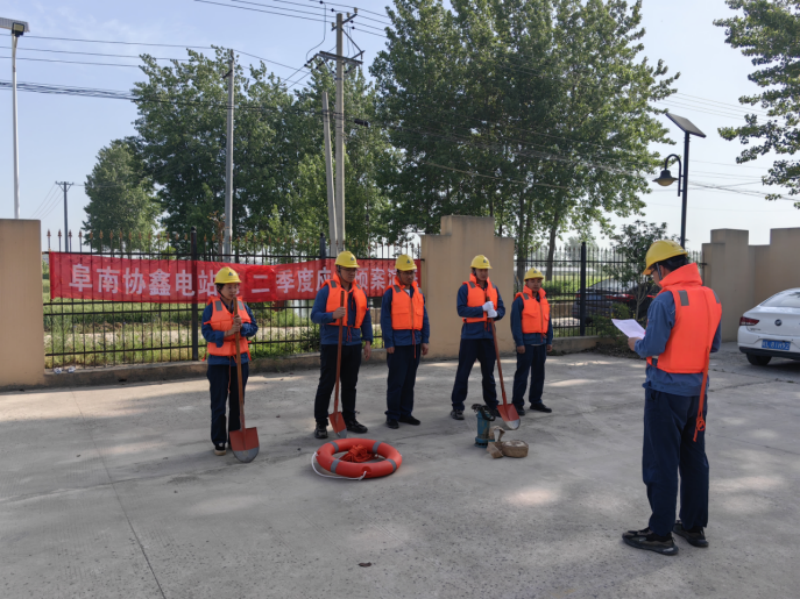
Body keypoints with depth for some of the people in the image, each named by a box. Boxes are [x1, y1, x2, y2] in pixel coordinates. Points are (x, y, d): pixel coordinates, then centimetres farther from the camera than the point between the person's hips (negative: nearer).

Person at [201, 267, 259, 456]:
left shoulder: (243, 306, 5)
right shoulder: (211, 308, -5)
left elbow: (253, 327, 0)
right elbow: (207, 332, -12)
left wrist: (242, 327, -19)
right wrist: (227, 333, -24)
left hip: (240, 360, 3)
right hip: (218, 362, -3)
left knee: (237, 401, 10)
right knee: (218, 403, 3)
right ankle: (219, 442, 13)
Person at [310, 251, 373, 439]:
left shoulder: (360, 291, 9)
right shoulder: (326, 290, -6)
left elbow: (365, 317, 14)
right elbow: (315, 316, -9)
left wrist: (368, 340, 8)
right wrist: (332, 315, -27)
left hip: (353, 345, 5)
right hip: (331, 344, -5)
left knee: (350, 384, 14)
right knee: (326, 385, 1)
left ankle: (349, 419, 26)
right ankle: (321, 424, 10)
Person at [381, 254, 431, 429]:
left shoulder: (418, 292, 11)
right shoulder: (390, 292, -5)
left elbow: (424, 317, 12)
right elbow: (385, 320, -7)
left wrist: (425, 340, 7)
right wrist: (388, 343, -11)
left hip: (414, 344, 5)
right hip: (398, 344, -5)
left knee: (409, 381, 12)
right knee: (396, 381, 0)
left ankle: (405, 413, 22)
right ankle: (392, 416, 10)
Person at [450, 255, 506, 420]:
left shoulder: (493, 288, 11)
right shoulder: (465, 288, -4)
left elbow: (501, 309, 8)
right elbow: (461, 309, -14)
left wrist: (495, 314, -15)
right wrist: (482, 309, -20)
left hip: (488, 336, 5)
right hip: (470, 336, -4)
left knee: (488, 373, 13)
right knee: (463, 372, 1)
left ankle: (492, 405, 24)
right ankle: (457, 407, 8)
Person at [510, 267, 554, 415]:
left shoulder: (543, 300, 13)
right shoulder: (520, 300, -8)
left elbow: (548, 321, 16)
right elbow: (515, 323, -12)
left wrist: (549, 341, 11)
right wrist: (519, 342, -16)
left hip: (541, 342, 7)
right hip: (526, 342, -7)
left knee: (539, 374, 13)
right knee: (522, 374, -2)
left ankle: (536, 401, 24)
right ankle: (517, 404, 5)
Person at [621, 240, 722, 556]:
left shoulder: (666, 300, -19)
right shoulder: (711, 298, 6)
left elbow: (652, 347, -20)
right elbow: (713, 345, 13)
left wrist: (635, 344, -1)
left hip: (667, 391, -8)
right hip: (697, 390, 8)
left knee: (661, 463, 2)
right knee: (694, 459, 17)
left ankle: (661, 534, 11)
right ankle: (694, 526, 29)